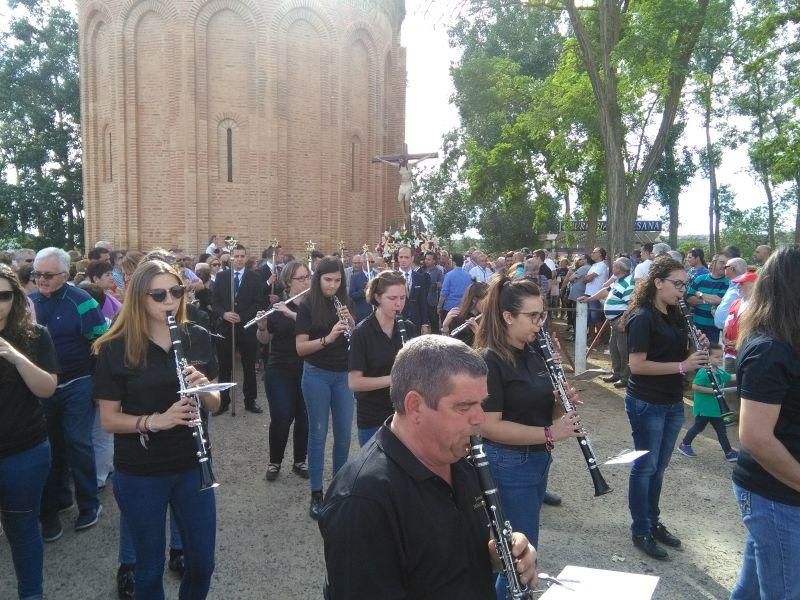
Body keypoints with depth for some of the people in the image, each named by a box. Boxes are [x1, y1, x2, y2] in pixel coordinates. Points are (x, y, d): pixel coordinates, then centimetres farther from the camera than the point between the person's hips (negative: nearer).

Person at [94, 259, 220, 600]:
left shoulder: (198, 338, -3)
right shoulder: (115, 349, -11)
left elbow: (214, 405, 3)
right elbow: (108, 420, -8)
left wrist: (203, 388, -19)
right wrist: (155, 421, -25)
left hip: (191, 467, 3)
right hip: (139, 475, -2)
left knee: (202, 562, 15)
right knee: (150, 568, 14)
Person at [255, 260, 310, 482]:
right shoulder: (277, 306, 0)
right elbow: (264, 340, 4)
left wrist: (292, 314, -27)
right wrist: (261, 327, -17)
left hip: (308, 371, 1)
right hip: (280, 372, -1)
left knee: (305, 419, 7)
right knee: (281, 419, -3)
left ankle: (299, 461, 25)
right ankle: (274, 462, 18)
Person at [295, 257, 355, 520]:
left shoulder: (344, 303, 5)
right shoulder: (307, 306, -7)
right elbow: (300, 348, -13)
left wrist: (350, 323, -14)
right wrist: (328, 338, -27)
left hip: (344, 375, 4)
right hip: (317, 375, -4)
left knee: (344, 433, 10)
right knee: (318, 433, 4)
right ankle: (316, 493, 15)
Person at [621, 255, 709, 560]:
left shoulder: (675, 316, 8)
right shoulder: (642, 318, -17)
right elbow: (636, 365, -22)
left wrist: (696, 350, -3)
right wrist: (682, 366, -24)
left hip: (673, 403, 8)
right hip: (646, 404, -8)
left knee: (659, 467, 18)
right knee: (645, 466, 5)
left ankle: (653, 522, 33)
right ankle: (640, 531, 19)